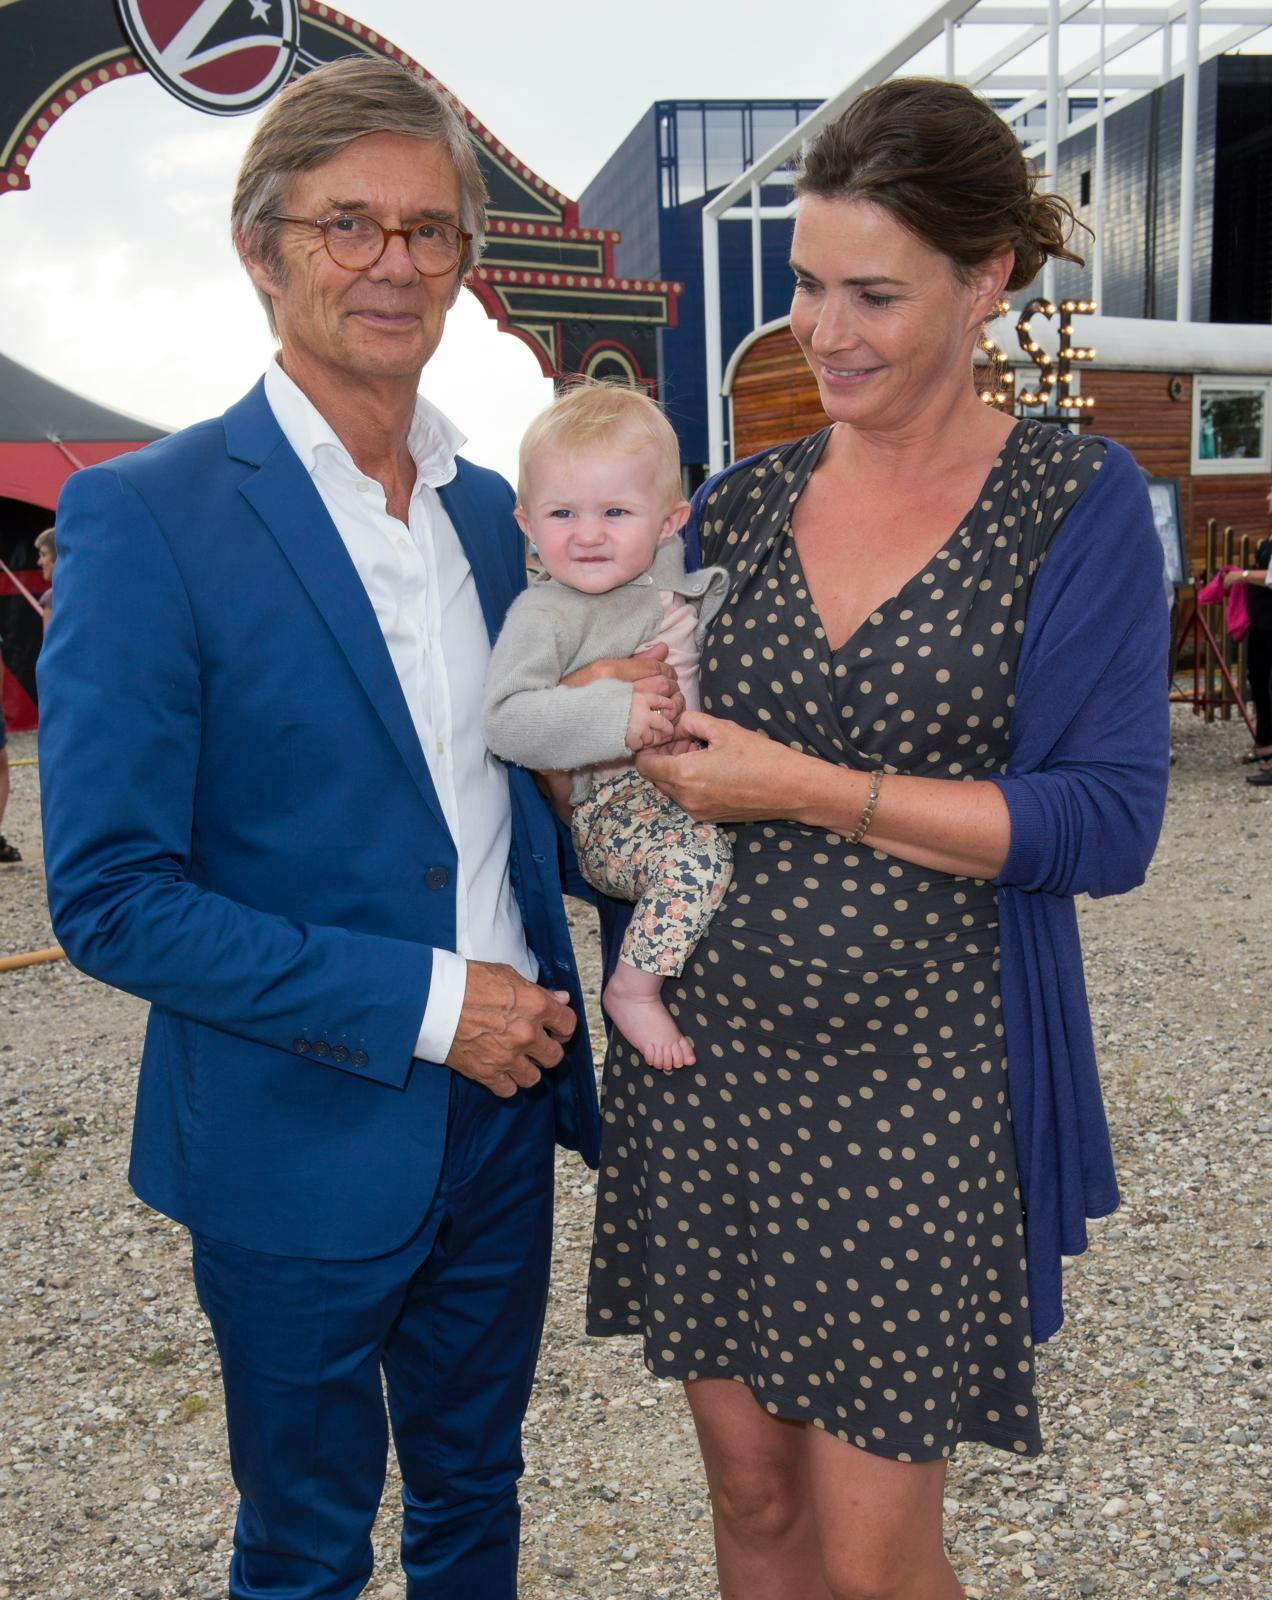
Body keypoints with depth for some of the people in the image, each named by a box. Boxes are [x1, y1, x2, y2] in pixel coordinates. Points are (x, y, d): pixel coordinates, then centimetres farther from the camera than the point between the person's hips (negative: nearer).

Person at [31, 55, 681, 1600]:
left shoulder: (495, 511, 5)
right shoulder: (143, 516, -14)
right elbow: (110, 897, -17)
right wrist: (422, 1002, -19)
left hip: (499, 1113, 6)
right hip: (303, 1139, -5)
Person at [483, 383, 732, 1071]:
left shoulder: (673, 579, 8)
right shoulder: (545, 613, -13)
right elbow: (508, 720, -24)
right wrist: (615, 717, -31)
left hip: (696, 787, 8)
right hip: (612, 805, -8)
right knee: (698, 855, -31)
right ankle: (634, 990, -12)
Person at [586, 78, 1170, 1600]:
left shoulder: (1076, 502, -5)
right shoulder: (735, 505, 6)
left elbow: (1108, 825, -12)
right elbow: (630, 761, 16)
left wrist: (808, 789, -17)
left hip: (921, 1086, -3)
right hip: (704, 1063, 4)